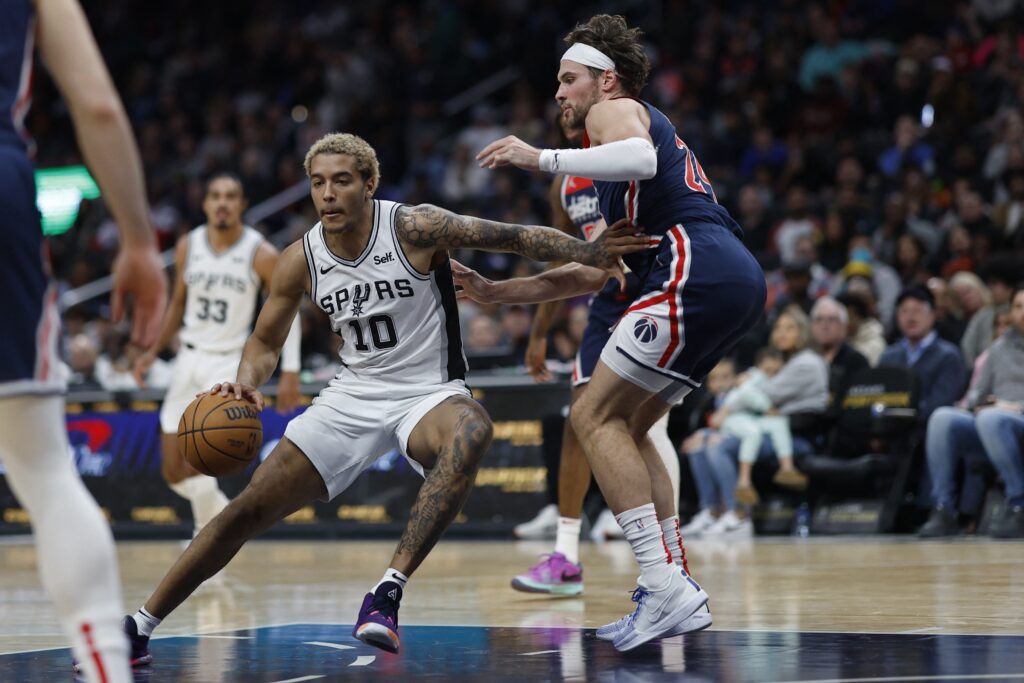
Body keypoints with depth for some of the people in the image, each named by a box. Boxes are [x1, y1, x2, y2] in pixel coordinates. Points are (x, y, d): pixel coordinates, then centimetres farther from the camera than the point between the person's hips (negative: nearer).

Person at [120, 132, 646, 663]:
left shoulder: (415, 229, -17)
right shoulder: (301, 260, -5)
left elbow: (516, 238, -18)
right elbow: (266, 341, 9)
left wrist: (590, 253, -33)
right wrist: (246, 383, -14)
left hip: (428, 394, -4)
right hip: (353, 395, 4)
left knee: (471, 433, -41)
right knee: (248, 509, -3)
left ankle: (388, 593, -41)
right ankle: (141, 624, 11)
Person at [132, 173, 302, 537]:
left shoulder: (261, 254, -10)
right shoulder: (188, 246, 2)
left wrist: (290, 372, -7)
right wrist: (153, 351, 11)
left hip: (230, 361, -5)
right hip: (189, 359, 5)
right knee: (173, 473, 5)